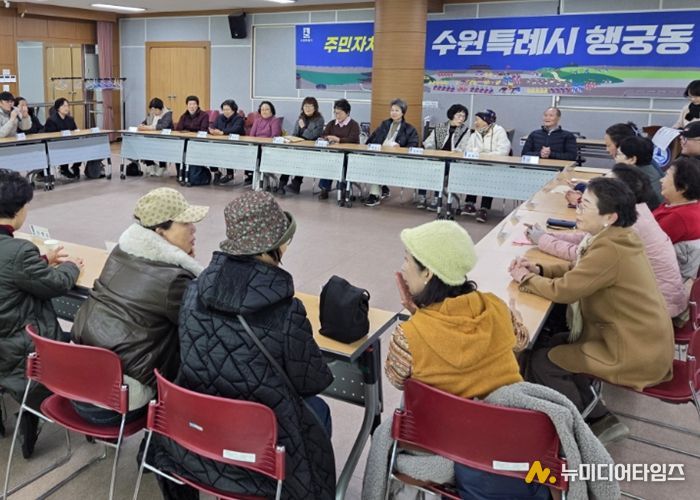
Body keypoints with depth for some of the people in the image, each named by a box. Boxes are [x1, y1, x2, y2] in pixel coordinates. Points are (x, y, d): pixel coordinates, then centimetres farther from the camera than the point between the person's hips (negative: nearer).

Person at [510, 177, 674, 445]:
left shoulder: (609, 250, -27)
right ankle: (600, 419, 17)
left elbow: (562, 290, -23)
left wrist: (525, 278, -6)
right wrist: (538, 270, -1)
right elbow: (578, 269, 14)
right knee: (547, 346, 11)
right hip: (641, 340, 10)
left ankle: (589, 426, 14)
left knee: (541, 362, -5)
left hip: (636, 354, -10)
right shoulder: (618, 237, 4)